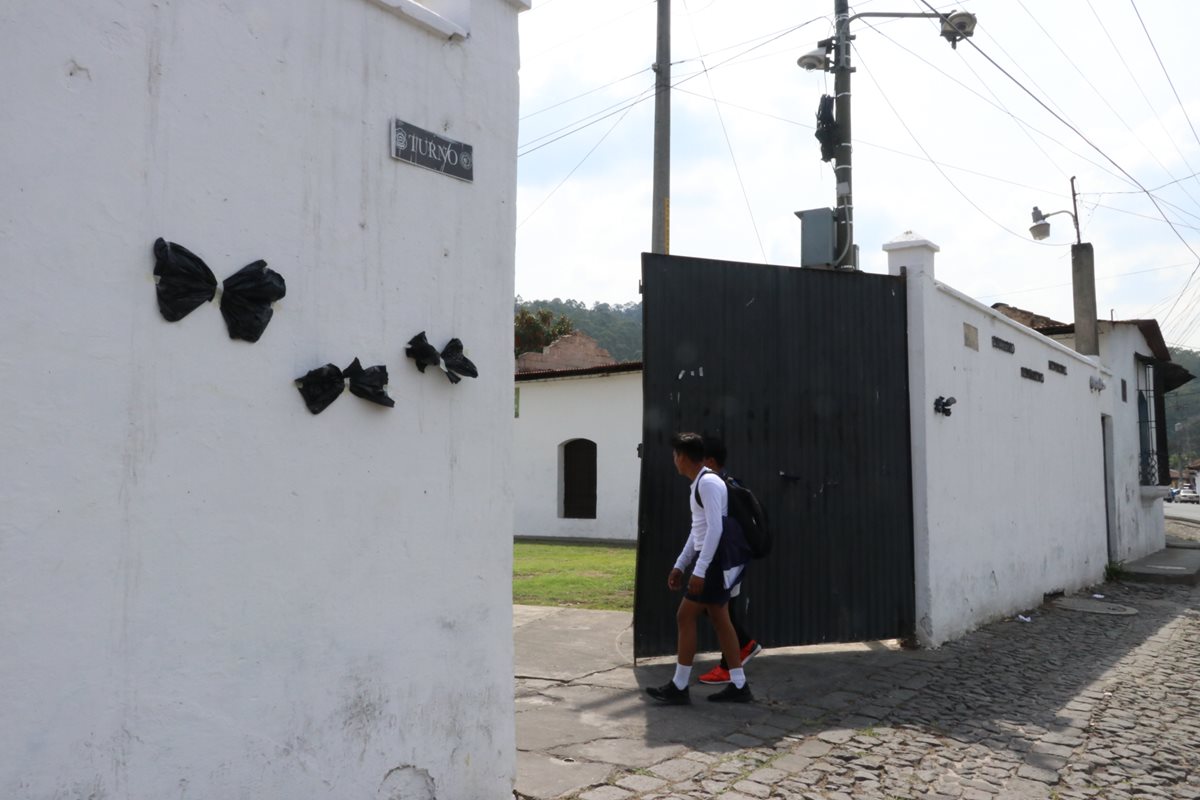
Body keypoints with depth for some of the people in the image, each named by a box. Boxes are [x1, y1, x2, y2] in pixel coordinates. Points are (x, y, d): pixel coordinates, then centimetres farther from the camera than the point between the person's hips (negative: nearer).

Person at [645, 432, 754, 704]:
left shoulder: (708, 483, -17)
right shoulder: (698, 484, 15)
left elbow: (715, 528, -24)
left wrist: (699, 570, -26)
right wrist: (680, 565, 21)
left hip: (715, 560, -10)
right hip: (711, 559, 10)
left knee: (685, 617, -5)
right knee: (720, 620, 11)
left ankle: (678, 687, 2)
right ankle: (738, 686, 16)